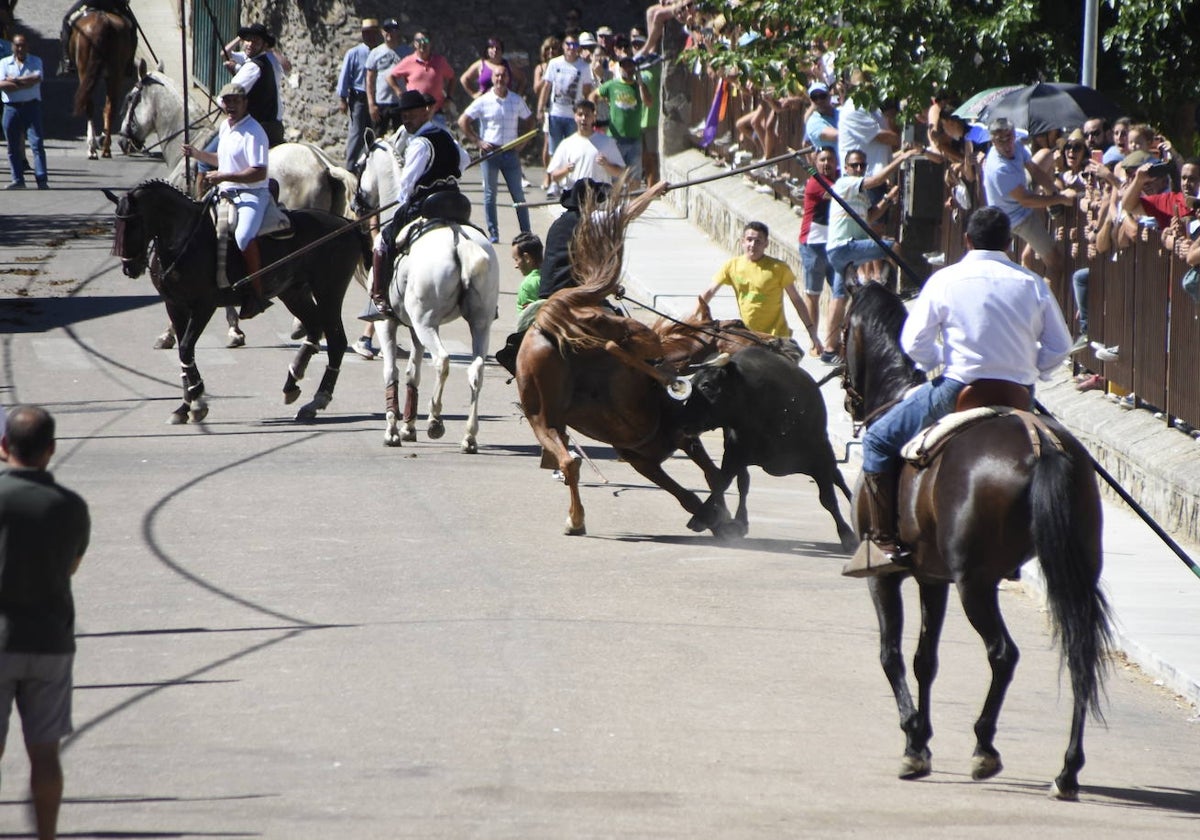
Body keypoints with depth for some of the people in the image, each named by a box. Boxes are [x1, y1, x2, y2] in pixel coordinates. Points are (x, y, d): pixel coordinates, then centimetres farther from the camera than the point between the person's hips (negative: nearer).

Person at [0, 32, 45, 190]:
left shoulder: (35, 62, 8)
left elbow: (36, 79, -11)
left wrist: (15, 80, -9)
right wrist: (26, 83, -10)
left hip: (31, 106, -2)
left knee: (37, 143, -9)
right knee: (13, 146, 3)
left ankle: (42, 180, -12)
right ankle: (17, 179, 10)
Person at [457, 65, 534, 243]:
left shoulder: (517, 101, 5)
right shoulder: (483, 102, -1)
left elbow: (529, 120, 17)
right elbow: (463, 121, -1)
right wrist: (478, 141, -6)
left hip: (511, 153, 1)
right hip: (489, 151, -1)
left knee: (518, 194, 3)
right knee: (490, 194, 2)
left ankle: (526, 233, 6)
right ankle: (493, 234, 6)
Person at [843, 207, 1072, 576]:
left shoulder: (946, 281, -6)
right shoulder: (1033, 285, 2)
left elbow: (914, 343, -6)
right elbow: (1059, 347, 5)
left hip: (959, 390, -4)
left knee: (879, 440, 9)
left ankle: (885, 541, 0)